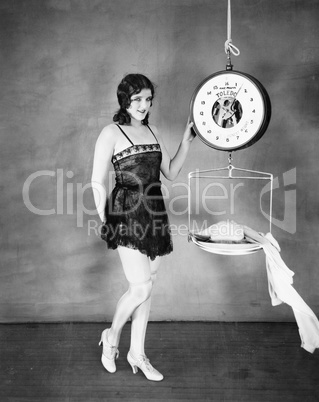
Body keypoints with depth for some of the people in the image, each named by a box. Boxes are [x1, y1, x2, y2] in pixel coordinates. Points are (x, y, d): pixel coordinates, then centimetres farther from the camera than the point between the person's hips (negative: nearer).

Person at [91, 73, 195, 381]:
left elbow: (171, 173, 14)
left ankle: (137, 353, 25)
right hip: (128, 216, -6)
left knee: (146, 288, 10)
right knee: (141, 288, -7)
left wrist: (186, 141, 5)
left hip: (155, 216, 6)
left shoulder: (152, 132, 14)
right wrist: (106, 221, -4)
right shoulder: (111, 133, -5)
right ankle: (112, 335, 22)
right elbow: (97, 182, -5)